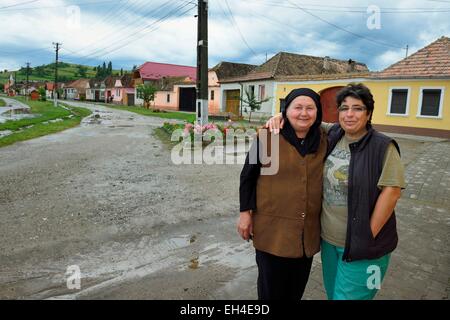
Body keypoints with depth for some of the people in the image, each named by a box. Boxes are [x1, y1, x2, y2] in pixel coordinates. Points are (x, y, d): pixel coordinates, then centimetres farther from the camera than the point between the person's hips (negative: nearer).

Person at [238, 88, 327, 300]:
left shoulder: (323, 141, 1)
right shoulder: (267, 137, -10)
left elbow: (325, 178, 12)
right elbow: (248, 176, -4)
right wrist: (245, 213, -5)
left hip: (308, 231, 4)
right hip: (272, 228, -3)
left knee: (297, 286, 19)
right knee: (271, 287, 11)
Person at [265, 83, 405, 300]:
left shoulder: (383, 147, -13)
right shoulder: (332, 135, 1)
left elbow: (392, 191, -17)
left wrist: (369, 237, -15)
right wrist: (282, 116, -6)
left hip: (360, 245, -5)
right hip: (328, 238, 5)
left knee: (348, 295, 7)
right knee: (332, 293, 23)